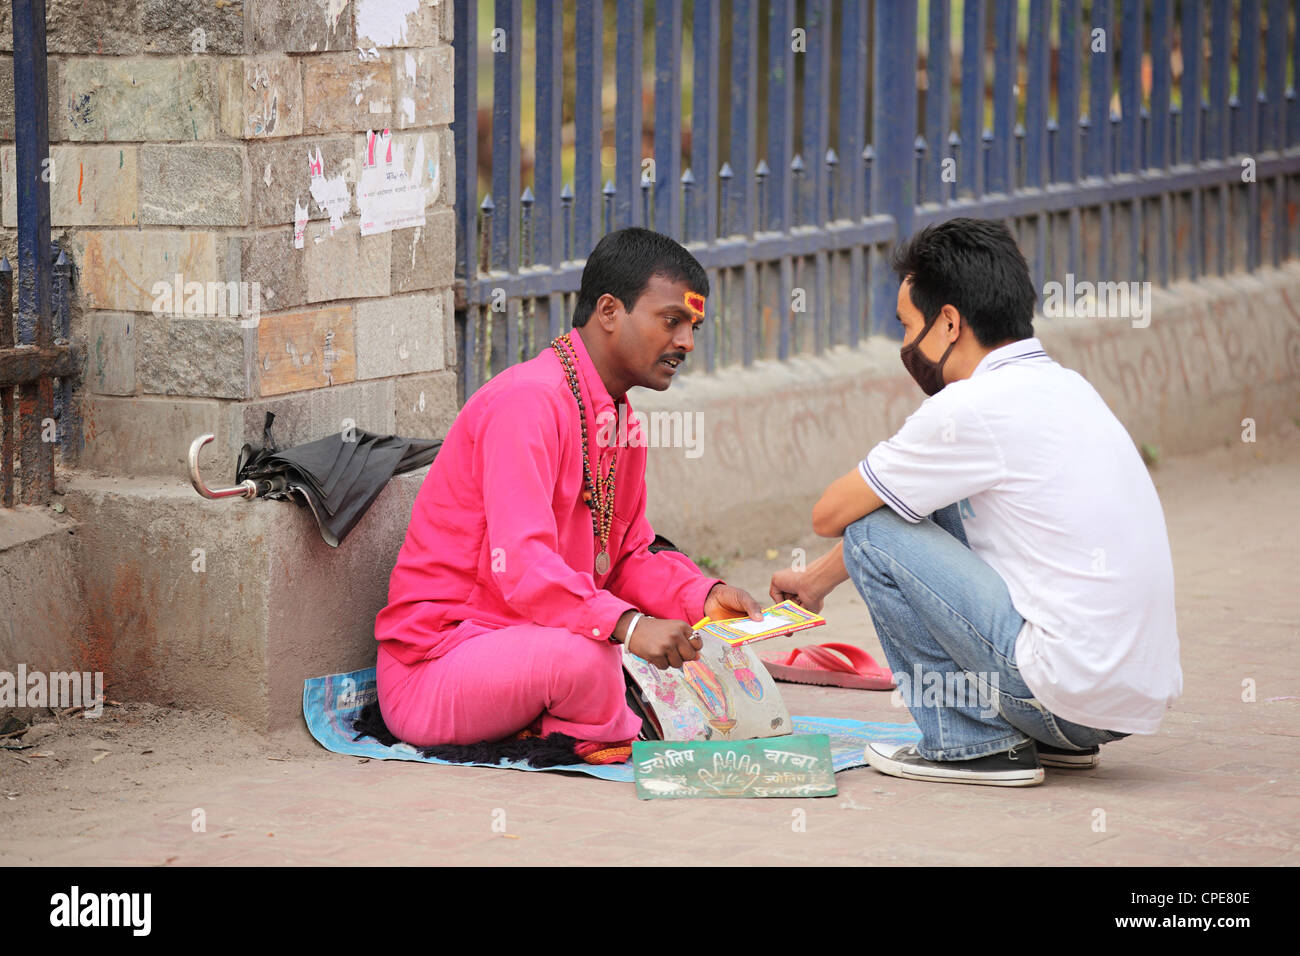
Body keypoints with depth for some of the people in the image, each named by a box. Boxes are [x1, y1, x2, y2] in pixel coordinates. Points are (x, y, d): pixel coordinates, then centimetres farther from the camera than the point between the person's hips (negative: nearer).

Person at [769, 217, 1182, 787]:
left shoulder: (969, 409, -13)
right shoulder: (1064, 386, 14)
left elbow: (831, 515, -2)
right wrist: (817, 580, 38)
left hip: (1069, 688, -9)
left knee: (872, 531, -1)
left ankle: (971, 742, 2)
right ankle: (1061, 739, 19)